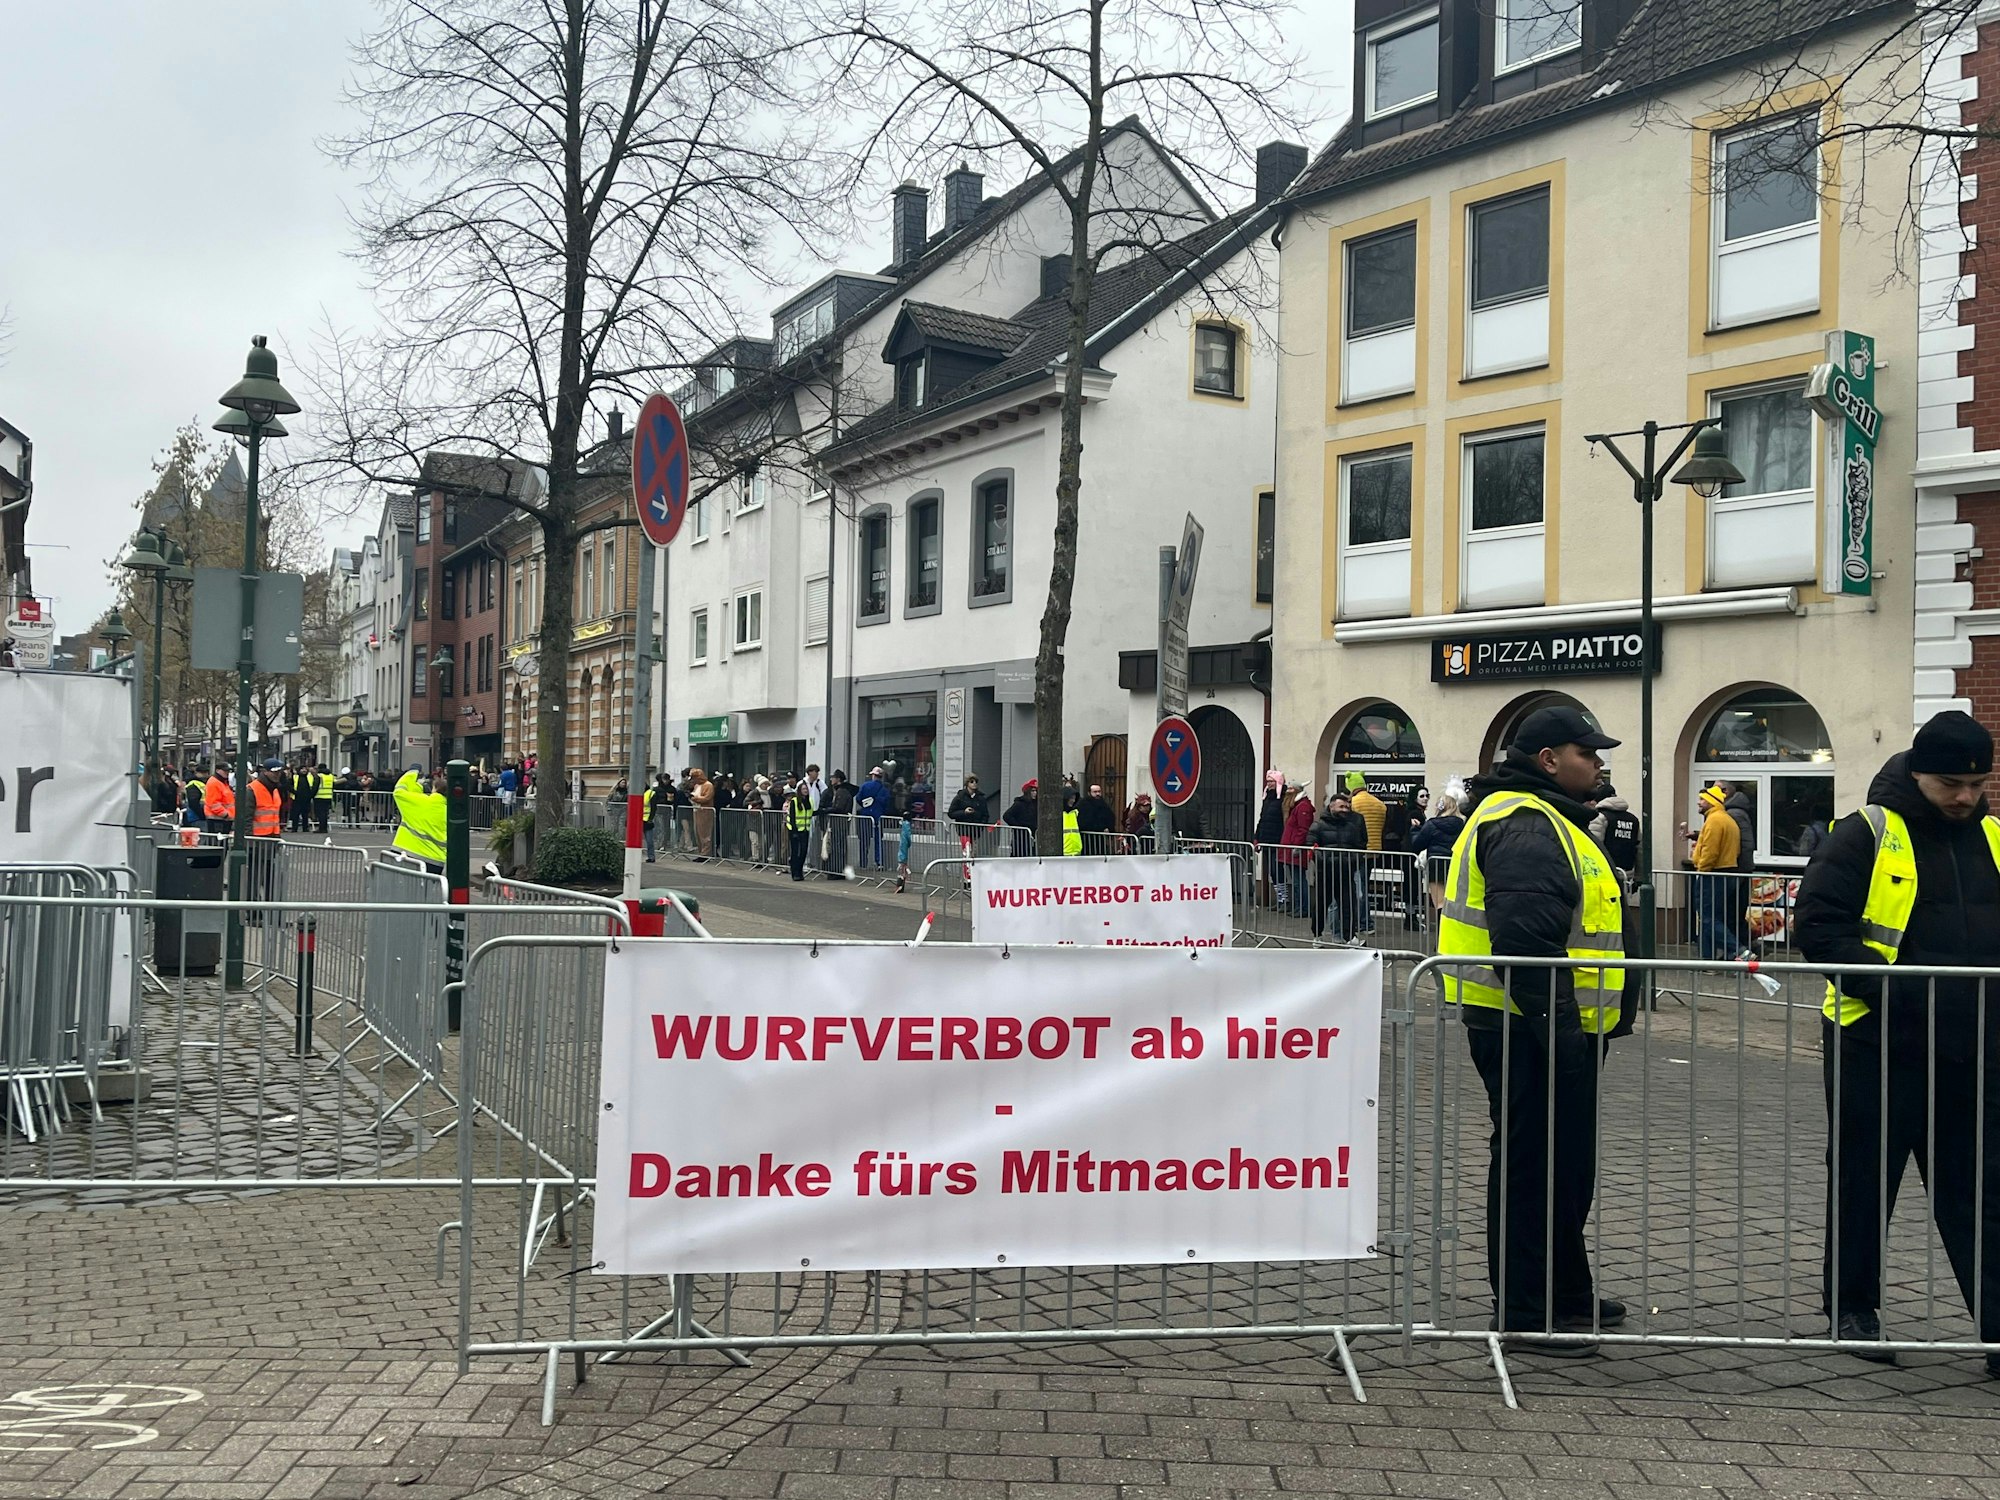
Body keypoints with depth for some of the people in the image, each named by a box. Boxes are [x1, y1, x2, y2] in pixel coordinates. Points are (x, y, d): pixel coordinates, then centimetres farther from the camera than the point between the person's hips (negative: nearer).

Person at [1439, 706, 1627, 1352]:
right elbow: (1526, 938, -27)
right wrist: (1559, 1026, -28)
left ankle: (1565, 1295, 33)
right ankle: (1526, 1311, 7)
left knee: (1559, 1162, 20)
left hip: (1542, 1028, 11)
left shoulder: (1540, 820, 20)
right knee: (1537, 1165, -3)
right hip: (1532, 1028, -11)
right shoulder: (1524, 825, -18)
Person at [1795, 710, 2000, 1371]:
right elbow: (1818, 925, -13)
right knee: (1863, 1185, 9)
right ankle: (1851, 1307, 24)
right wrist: (1890, 988, -22)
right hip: (1878, 1047, -4)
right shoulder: (1866, 835, -8)